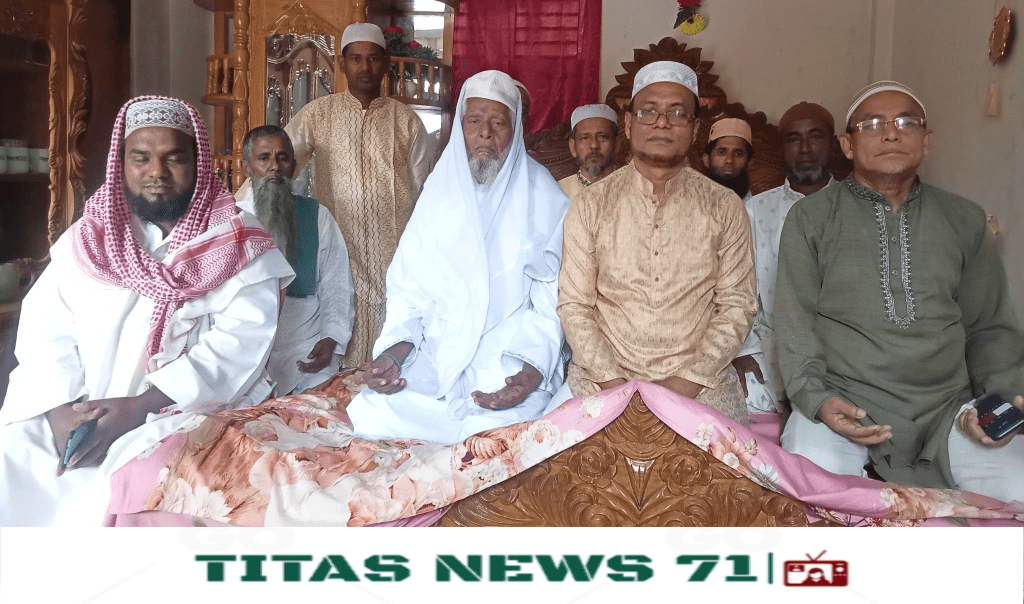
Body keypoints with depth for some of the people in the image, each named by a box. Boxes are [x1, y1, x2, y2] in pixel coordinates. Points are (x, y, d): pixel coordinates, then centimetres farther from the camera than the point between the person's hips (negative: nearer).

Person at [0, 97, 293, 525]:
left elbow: (241, 343, -13)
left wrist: (141, 406, -21)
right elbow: (45, 327, 3)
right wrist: (62, 409, -15)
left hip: (186, 409, -4)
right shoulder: (87, 238, 12)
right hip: (77, 412, 4)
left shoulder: (240, 248, -1)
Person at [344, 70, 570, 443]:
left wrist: (532, 366, -21)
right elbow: (409, 287, 6)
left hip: (513, 360, -2)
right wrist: (395, 348, -12)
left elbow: (553, 300, -5)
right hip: (437, 351, 3)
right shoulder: (440, 192, 10)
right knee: (374, 418, -20)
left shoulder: (544, 199, 1)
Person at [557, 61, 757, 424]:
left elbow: (737, 306, 3)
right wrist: (612, 382, -10)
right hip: (604, 380, 0)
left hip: (699, 384, 1)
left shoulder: (725, 208, 6)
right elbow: (573, 304, 2)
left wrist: (687, 382, -9)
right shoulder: (591, 204, 5)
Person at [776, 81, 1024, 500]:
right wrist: (816, 398, -13)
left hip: (947, 405, 3)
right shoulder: (811, 216, 5)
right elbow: (793, 320, 1)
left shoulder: (964, 219, 15)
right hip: (843, 401, -2)